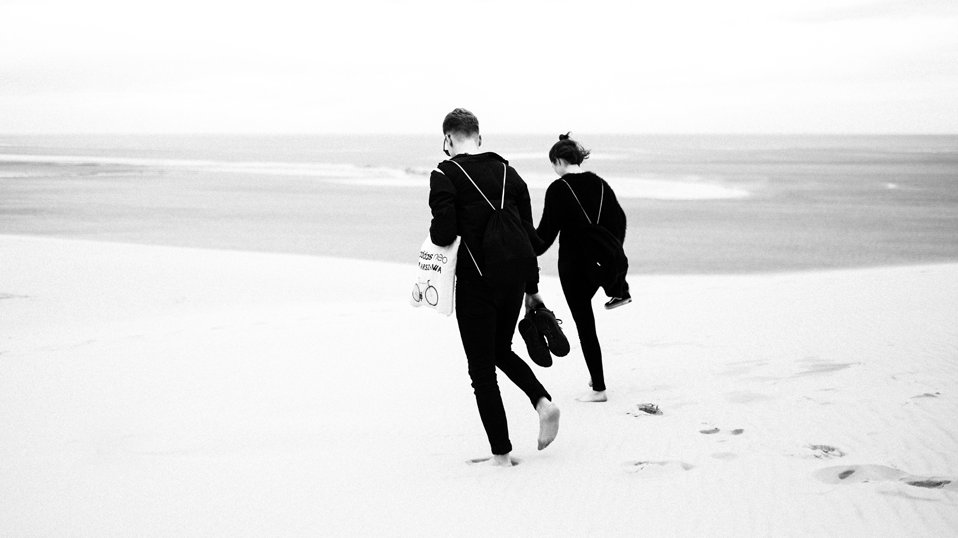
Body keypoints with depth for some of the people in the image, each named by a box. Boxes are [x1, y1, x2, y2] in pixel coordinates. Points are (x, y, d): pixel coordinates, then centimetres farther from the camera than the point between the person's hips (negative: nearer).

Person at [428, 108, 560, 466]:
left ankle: (501, 453, 8)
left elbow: (444, 234, -19)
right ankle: (543, 401, 5)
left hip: (475, 284, -5)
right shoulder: (507, 172, 8)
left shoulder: (445, 175, -9)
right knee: (501, 350, 27)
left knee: (482, 369, 6)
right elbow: (528, 232, 8)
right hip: (513, 280, 5)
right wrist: (532, 286, 14)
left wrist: (434, 233, 5)